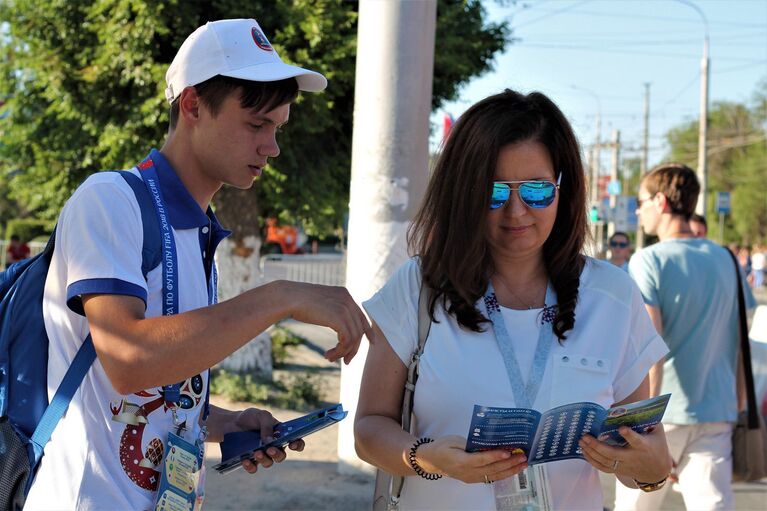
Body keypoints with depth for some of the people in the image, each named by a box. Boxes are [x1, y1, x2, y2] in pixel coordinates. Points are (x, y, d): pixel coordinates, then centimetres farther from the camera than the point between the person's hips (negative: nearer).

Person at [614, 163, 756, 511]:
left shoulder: (648, 262, -8)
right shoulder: (726, 260, 9)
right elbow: (738, 341, 13)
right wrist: (738, 400, 23)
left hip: (661, 415, -4)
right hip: (716, 413, 4)